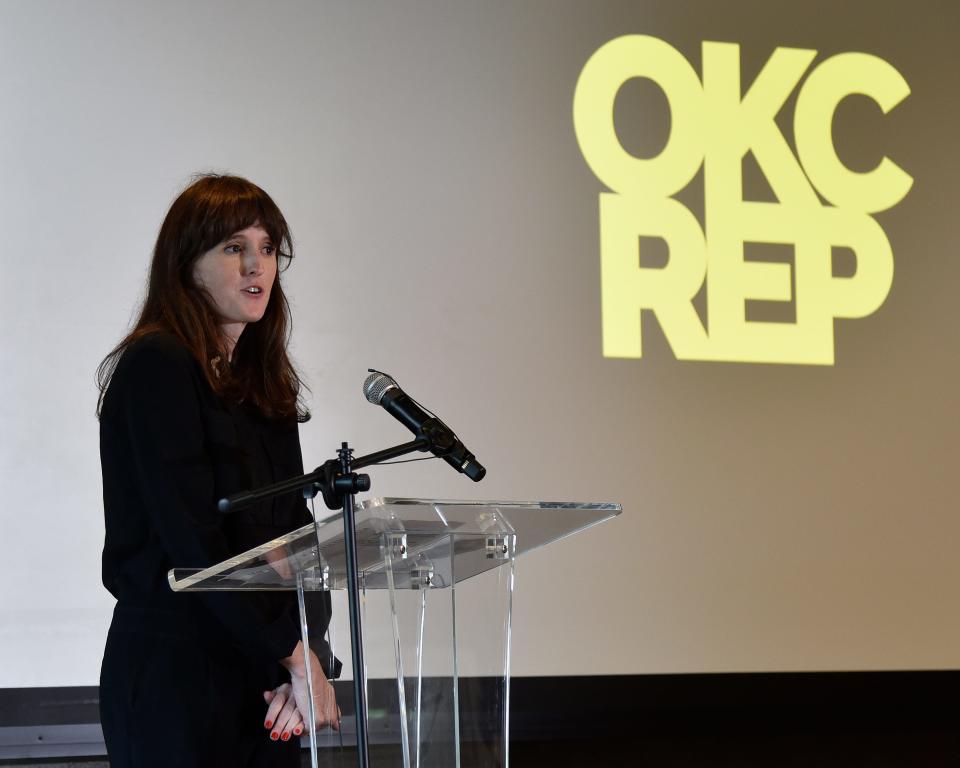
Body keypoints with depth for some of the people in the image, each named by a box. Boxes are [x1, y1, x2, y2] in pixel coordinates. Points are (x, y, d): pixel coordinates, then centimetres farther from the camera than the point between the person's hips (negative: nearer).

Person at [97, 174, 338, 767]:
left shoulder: (263, 379, 13)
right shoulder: (157, 366, -11)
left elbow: (294, 526, 7)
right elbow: (192, 539, -17)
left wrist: (309, 651, -8)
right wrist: (296, 656, -14)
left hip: (262, 669, 7)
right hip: (175, 669, -7)